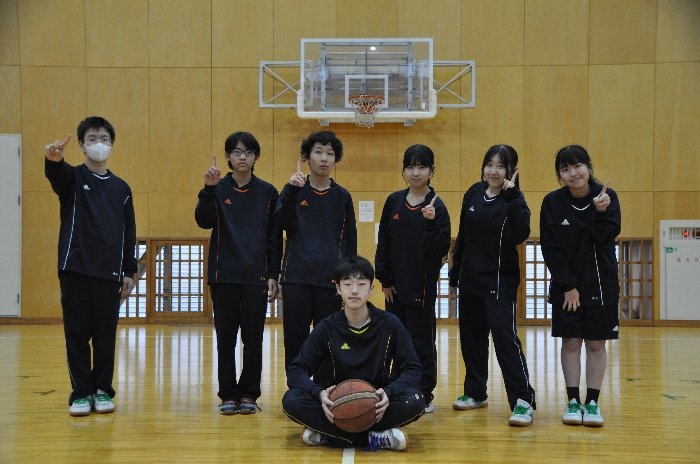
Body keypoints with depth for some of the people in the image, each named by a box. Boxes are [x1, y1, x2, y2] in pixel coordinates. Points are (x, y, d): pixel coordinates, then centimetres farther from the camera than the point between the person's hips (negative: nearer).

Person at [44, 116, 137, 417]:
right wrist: (53, 159, -47)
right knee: (77, 333, 2)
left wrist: (129, 271, 5)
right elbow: (55, 174, -23)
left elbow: (129, 232, 12)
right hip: (75, 269, -2)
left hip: (109, 273, 2)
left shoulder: (121, 188, 11)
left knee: (106, 335, 5)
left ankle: (103, 390, 17)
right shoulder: (72, 177, 3)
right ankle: (81, 393, 12)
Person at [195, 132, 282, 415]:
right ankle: (228, 395, 14)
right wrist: (209, 189, -24)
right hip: (224, 275, 0)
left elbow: (274, 237, 5)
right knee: (226, 337, 4)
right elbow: (204, 221, -12)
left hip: (256, 276, 0)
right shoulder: (219, 189, 4)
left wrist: (273, 275, 0)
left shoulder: (267, 192, 5)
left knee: (253, 338, 3)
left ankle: (249, 394, 14)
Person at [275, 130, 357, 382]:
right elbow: (282, 223, -11)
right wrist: (291, 190, -23)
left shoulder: (342, 196, 9)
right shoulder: (294, 190, 6)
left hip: (330, 279, 1)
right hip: (296, 278, -1)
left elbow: (350, 240, 12)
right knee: (295, 338, 1)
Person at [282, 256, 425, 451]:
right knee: (292, 401, -26)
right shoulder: (327, 328, -3)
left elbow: (412, 368, -4)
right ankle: (373, 438, -27)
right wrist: (319, 393, -27)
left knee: (414, 402, -32)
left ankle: (327, 435, -25)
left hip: (378, 403, 0)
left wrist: (389, 392, -25)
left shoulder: (389, 324, -5)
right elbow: (296, 370, -5)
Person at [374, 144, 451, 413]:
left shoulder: (436, 206, -7)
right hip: (396, 285, 4)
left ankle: (424, 395, 13)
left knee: (421, 340, 1)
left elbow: (440, 250, -13)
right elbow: (383, 243, 6)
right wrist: (385, 279, 2)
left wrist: (431, 222, -25)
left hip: (422, 286, -4)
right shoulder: (394, 202, 5)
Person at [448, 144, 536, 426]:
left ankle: (523, 401, -7)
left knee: (505, 338, -12)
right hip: (470, 278, 6)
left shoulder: (513, 200, -9)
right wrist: (455, 272, 14)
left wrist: (511, 196, -29)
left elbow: (520, 234, -29)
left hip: (499, 281, -6)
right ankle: (475, 393, 28)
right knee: (471, 338, 13)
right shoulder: (474, 193, 7)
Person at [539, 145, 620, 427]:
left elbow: (606, 237, -13)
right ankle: (573, 402, 11)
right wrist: (568, 285, -10)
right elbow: (550, 249, -6)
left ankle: (592, 402, 11)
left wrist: (600, 212, -28)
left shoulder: (607, 196, -4)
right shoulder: (552, 202, -6)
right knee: (571, 343, 3)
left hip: (601, 284, 0)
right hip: (565, 285, 0)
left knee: (596, 343, 4)